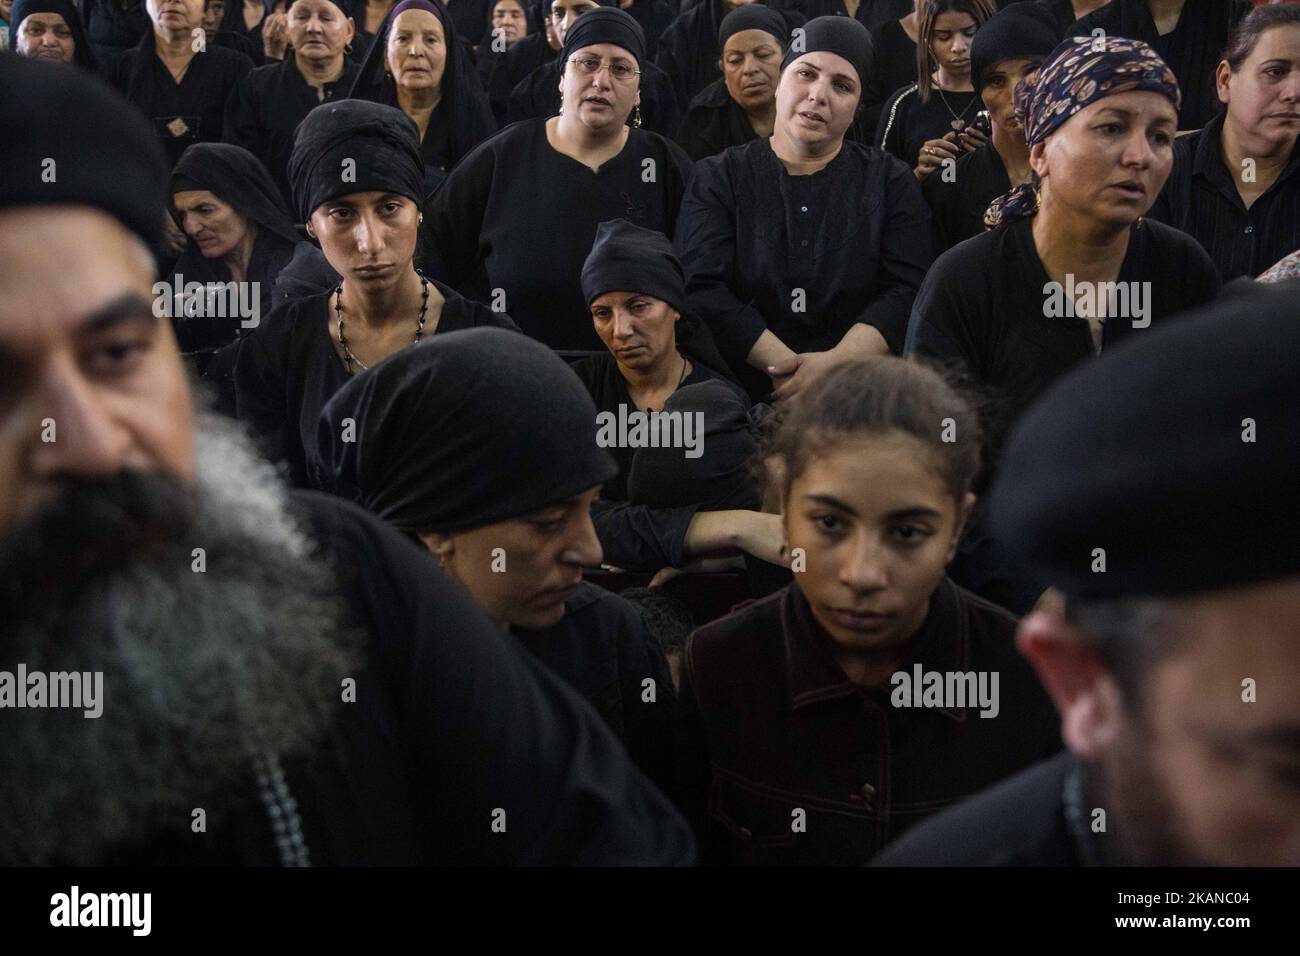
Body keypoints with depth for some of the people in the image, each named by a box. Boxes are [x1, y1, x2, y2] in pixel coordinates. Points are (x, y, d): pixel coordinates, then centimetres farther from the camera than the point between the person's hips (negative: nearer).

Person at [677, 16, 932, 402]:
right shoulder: (717, 179, 9)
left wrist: (835, 363, -18)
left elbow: (907, 291, -1)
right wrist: (783, 366, -16)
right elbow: (703, 290, -4)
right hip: (745, 396, 0)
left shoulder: (890, 182, 12)